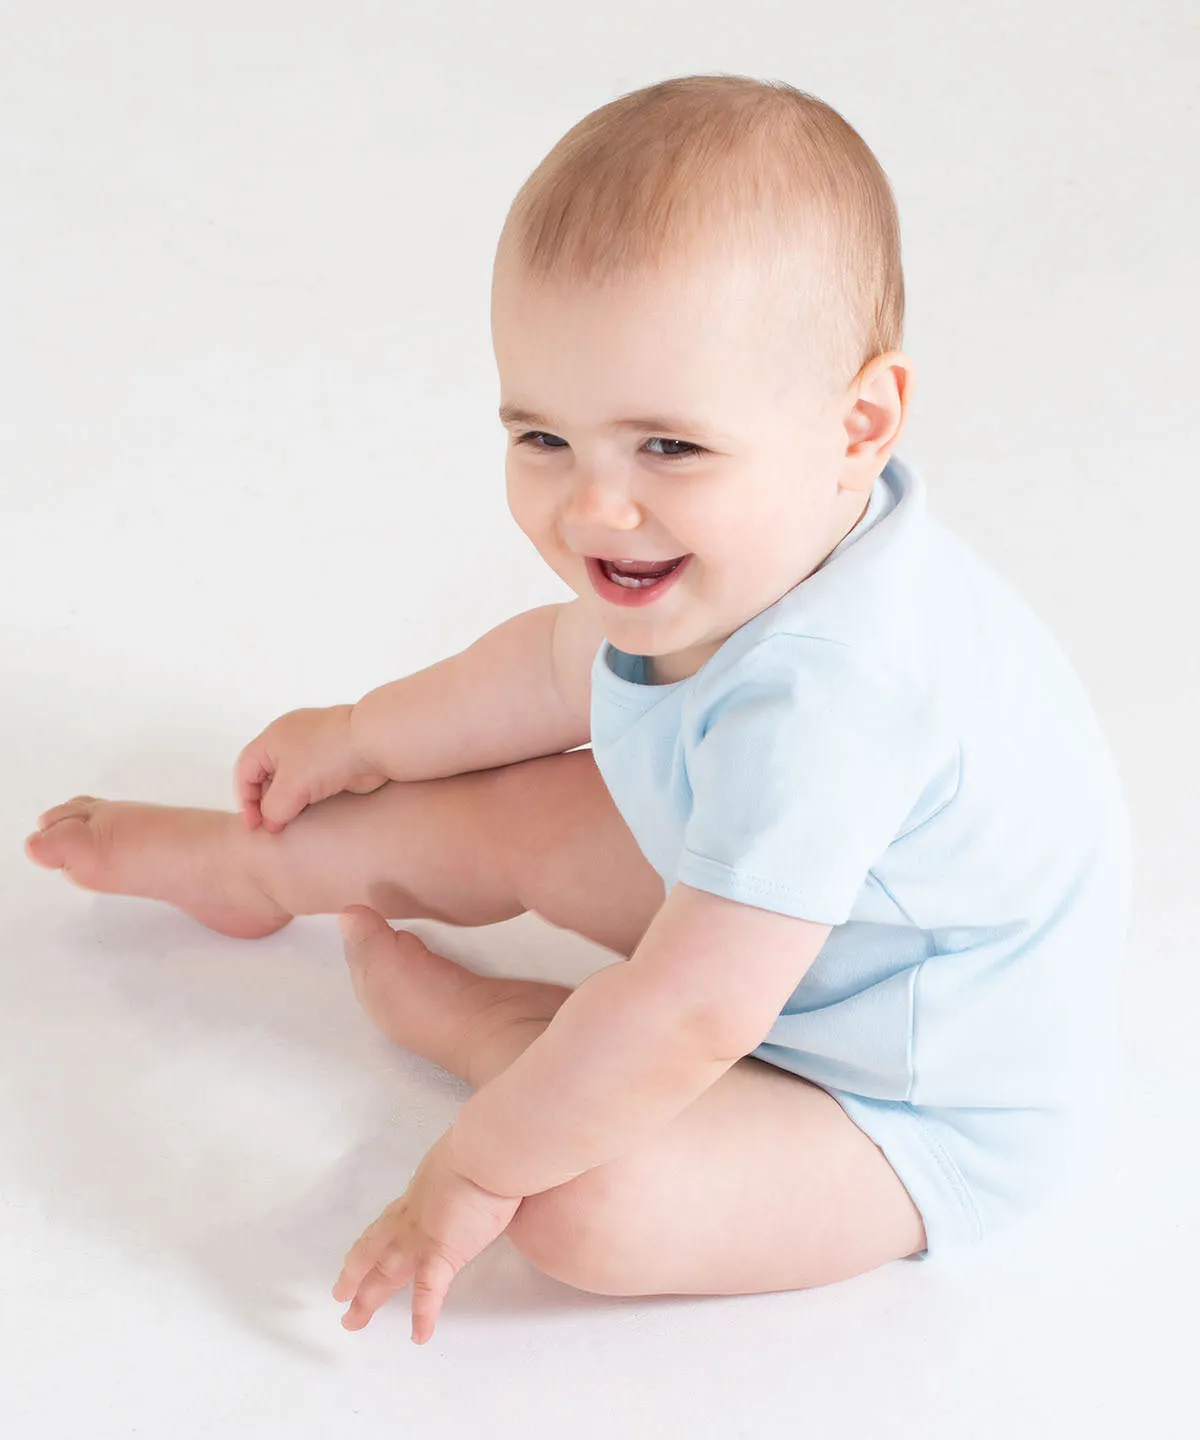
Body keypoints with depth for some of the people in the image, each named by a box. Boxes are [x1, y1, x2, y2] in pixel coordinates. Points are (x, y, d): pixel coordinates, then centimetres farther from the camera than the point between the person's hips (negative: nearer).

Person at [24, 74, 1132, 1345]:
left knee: (586, 1204, -27)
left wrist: (478, 1169, -24)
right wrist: (365, 739, 24)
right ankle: (249, 868, 39)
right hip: (798, 930, 9)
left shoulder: (811, 708, -43)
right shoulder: (743, 554, -12)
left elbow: (689, 1017, -38)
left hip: (925, 1120, -9)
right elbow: (570, 664, 11)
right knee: (519, 811, 13)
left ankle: (471, 1020, 4)